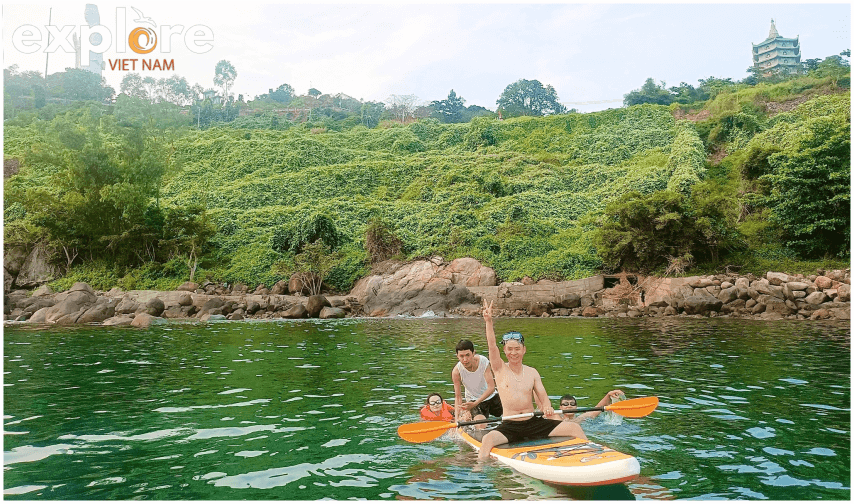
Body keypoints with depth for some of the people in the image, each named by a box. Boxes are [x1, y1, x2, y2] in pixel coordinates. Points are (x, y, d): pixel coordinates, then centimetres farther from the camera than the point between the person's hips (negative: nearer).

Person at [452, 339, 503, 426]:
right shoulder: (456, 371, -23)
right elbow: (458, 396, -13)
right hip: (473, 400, -3)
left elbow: (491, 388, -24)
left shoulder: (483, 361, -24)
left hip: (491, 397, 3)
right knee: (480, 426, -28)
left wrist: (475, 404, -33)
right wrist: (457, 418, -24)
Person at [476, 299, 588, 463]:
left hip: (533, 423, 3)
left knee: (575, 428, -6)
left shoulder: (532, 372, 8)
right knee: (488, 439, -34)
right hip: (509, 426, -3)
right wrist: (489, 321, -30)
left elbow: (543, 398, 7)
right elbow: (492, 346, -17)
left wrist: (547, 408, -18)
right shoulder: (500, 369, 0)